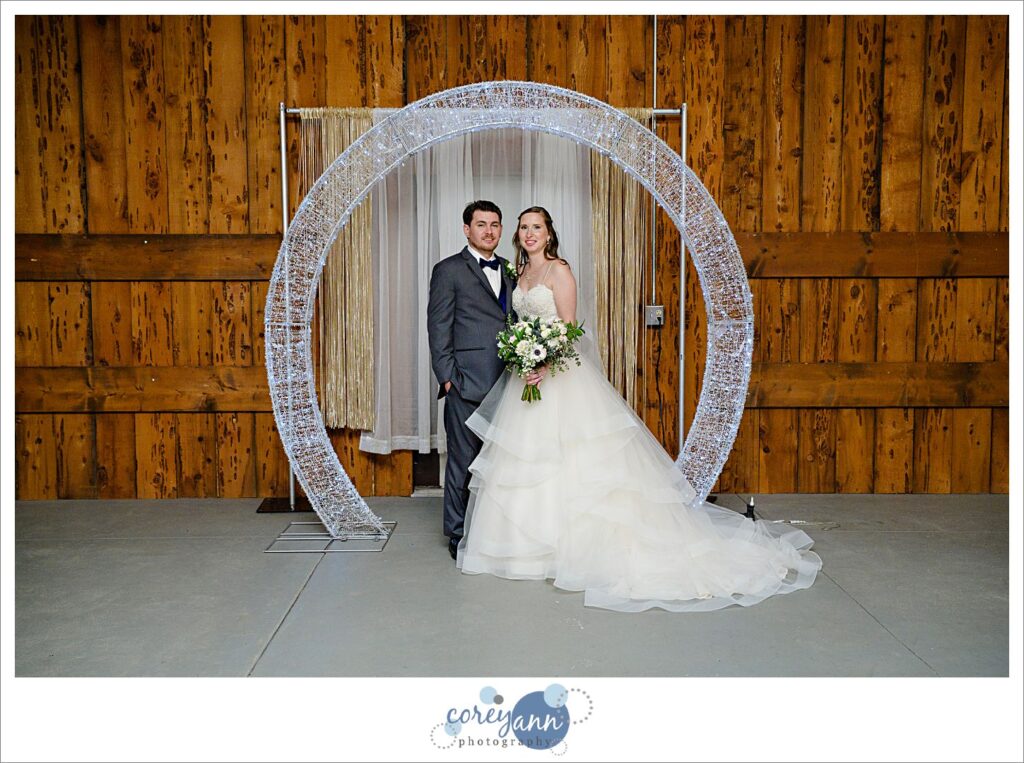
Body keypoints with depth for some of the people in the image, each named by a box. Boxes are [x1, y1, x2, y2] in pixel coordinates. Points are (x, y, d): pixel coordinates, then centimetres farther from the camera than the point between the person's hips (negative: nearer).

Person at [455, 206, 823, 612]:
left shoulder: (559, 270, -7)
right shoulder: (522, 274, 16)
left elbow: (567, 328, -14)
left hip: (560, 373, -8)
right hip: (529, 372, 8)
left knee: (570, 457, -5)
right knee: (528, 456, 9)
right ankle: (532, 540, 18)